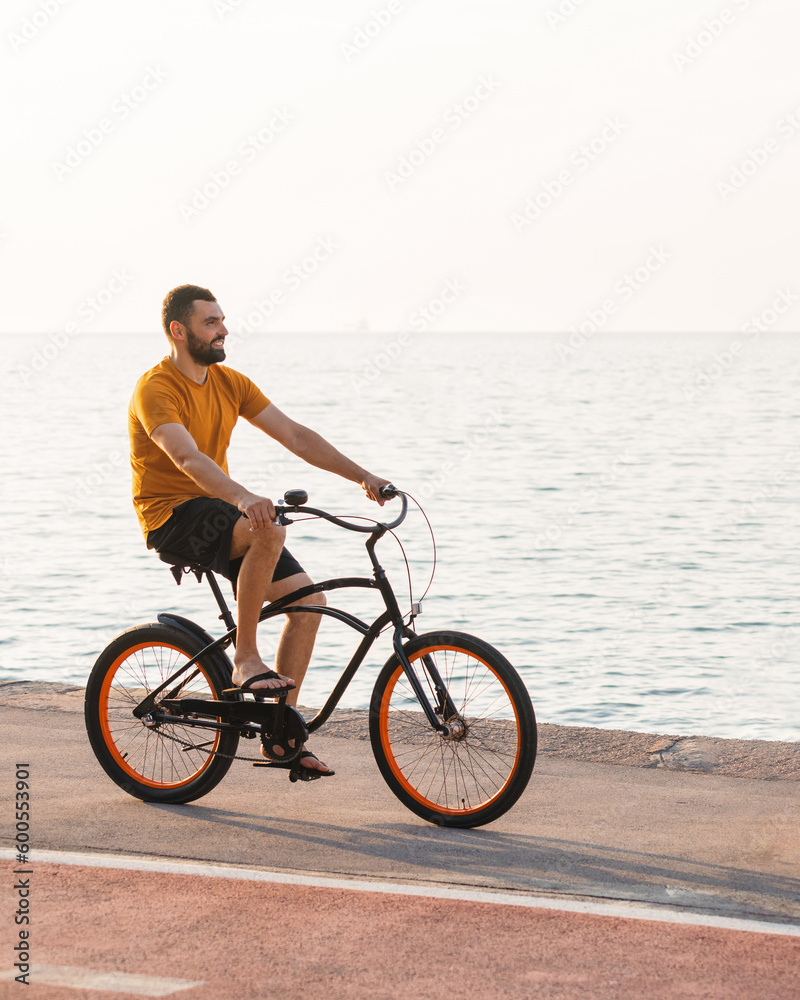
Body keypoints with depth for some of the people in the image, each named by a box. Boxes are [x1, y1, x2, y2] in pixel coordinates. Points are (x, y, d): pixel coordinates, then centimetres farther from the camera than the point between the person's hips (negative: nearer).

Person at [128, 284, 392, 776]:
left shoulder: (229, 383, 8)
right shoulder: (156, 390, -16)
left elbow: (295, 435, 6)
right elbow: (188, 458, -33)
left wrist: (363, 476, -2)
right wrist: (244, 498, -49)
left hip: (221, 511, 8)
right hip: (173, 516, -8)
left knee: (308, 600, -4)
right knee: (268, 530, -35)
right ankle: (246, 657, -23)